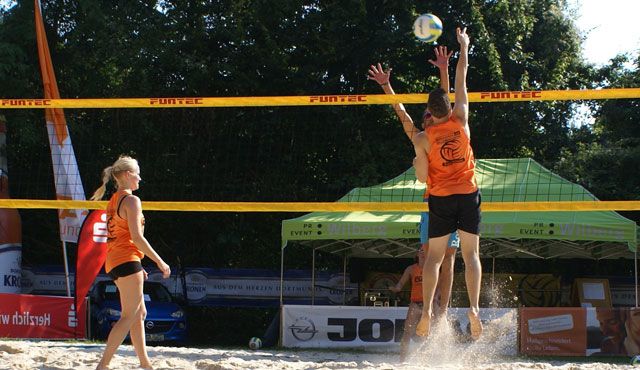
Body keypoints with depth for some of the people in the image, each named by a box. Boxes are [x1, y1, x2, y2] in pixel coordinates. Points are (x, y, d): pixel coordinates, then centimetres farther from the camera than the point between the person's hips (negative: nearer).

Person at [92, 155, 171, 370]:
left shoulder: (113, 201, 17)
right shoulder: (131, 200, -10)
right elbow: (136, 237, -17)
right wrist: (159, 262, -11)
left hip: (114, 261, 10)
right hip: (127, 261, -10)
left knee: (140, 313, 15)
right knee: (129, 316, -9)